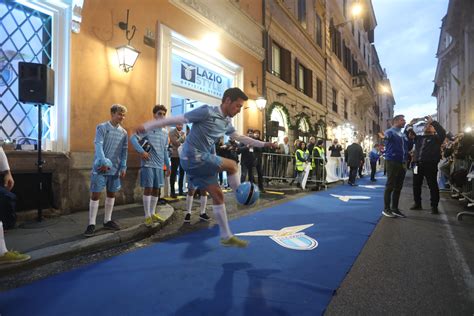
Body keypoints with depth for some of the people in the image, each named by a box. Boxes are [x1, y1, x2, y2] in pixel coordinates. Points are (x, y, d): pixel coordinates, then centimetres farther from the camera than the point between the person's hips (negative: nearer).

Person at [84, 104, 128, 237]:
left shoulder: (123, 132, 10)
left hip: (115, 169, 5)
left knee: (111, 194, 11)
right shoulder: (102, 127, -4)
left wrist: (123, 167, 3)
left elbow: (124, 151, 10)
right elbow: (98, 146, -14)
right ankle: (91, 224, 6)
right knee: (95, 194, -2)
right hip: (100, 167, -5)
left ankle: (107, 221, 24)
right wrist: (104, 163, -23)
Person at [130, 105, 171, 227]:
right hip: (148, 164, -6)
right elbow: (133, 138, -13)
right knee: (148, 188, -5)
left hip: (159, 165, 6)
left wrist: (168, 165, 17)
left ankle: (152, 214, 22)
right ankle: (147, 216, 4)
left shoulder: (165, 133, 14)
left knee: (156, 190, 10)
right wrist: (141, 151, -23)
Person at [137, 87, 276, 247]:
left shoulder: (226, 123, 10)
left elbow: (240, 137, 22)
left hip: (201, 159, 8)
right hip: (193, 158, -8)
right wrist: (147, 126, -12)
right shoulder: (207, 111, -16)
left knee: (217, 194, 7)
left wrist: (263, 144, 19)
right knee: (232, 165, -7)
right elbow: (177, 119, -14)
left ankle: (226, 237, 16)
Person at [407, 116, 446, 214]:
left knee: (433, 186, -1)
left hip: (430, 165, -5)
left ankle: (434, 206, 6)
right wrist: (410, 125, 5)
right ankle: (417, 203, 21)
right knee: (416, 185, 9)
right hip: (417, 164, 5)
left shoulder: (436, 138, 5)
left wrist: (432, 121, -14)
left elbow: (443, 132, -15)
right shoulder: (418, 137, 18)